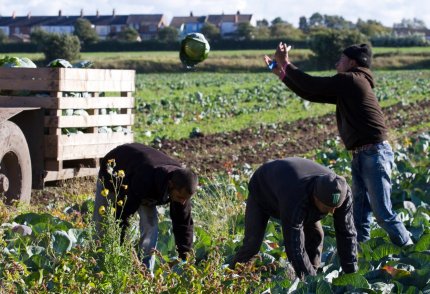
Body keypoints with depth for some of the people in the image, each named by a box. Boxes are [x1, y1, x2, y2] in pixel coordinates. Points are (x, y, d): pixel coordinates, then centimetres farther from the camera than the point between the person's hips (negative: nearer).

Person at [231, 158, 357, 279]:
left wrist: (351, 274, -26)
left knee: (315, 235, -10)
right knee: (253, 243, -15)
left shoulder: (342, 192, -33)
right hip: (263, 191, -5)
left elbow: (347, 233, -25)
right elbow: (294, 247, -47)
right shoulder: (295, 200, -50)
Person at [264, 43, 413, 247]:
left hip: (375, 154, -10)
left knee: (383, 213, -6)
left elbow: (312, 85, -10)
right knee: (359, 214, 11)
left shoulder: (350, 80, -11)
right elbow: (311, 94, 18)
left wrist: (286, 64, 2)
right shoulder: (345, 88, 17)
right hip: (361, 156, 10)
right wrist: (281, 73, 17)